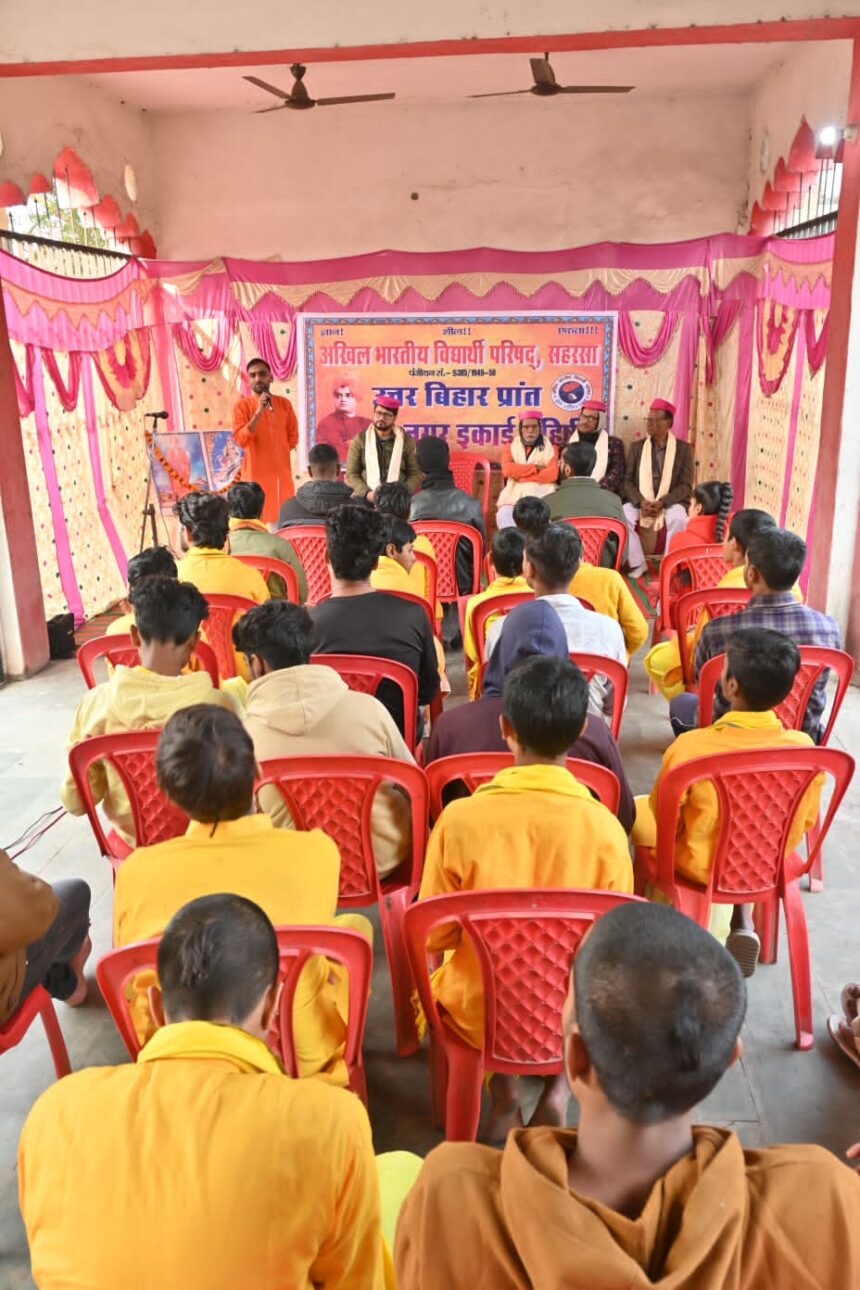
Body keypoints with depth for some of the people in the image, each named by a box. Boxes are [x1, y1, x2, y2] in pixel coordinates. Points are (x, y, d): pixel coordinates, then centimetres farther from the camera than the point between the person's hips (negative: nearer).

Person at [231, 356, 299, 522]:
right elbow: (241, 440, -16)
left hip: (282, 472, 4)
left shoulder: (284, 403, 8)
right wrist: (258, 412, -21)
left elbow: (293, 437, 17)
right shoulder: (242, 406, -3)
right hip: (256, 473, -4)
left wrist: (277, 452, 7)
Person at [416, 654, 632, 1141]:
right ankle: (558, 1087, 14)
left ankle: (503, 1089, 15)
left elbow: (435, 936, -10)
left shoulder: (459, 819, -22)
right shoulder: (605, 828, -20)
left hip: (478, 1014, 0)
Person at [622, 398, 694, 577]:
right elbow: (627, 480, 3)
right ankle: (637, 563, -15)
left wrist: (663, 502, -18)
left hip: (671, 502, -2)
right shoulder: (636, 446, 11)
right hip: (639, 501, 2)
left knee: (678, 519, -35)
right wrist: (641, 501, -16)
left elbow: (686, 485, -2)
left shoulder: (683, 448, 5)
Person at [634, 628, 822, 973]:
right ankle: (742, 923, 25)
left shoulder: (689, 747, -31)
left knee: (637, 809, 22)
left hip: (704, 867, -3)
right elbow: (805, 822, -4)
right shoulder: (804, 748, -21)